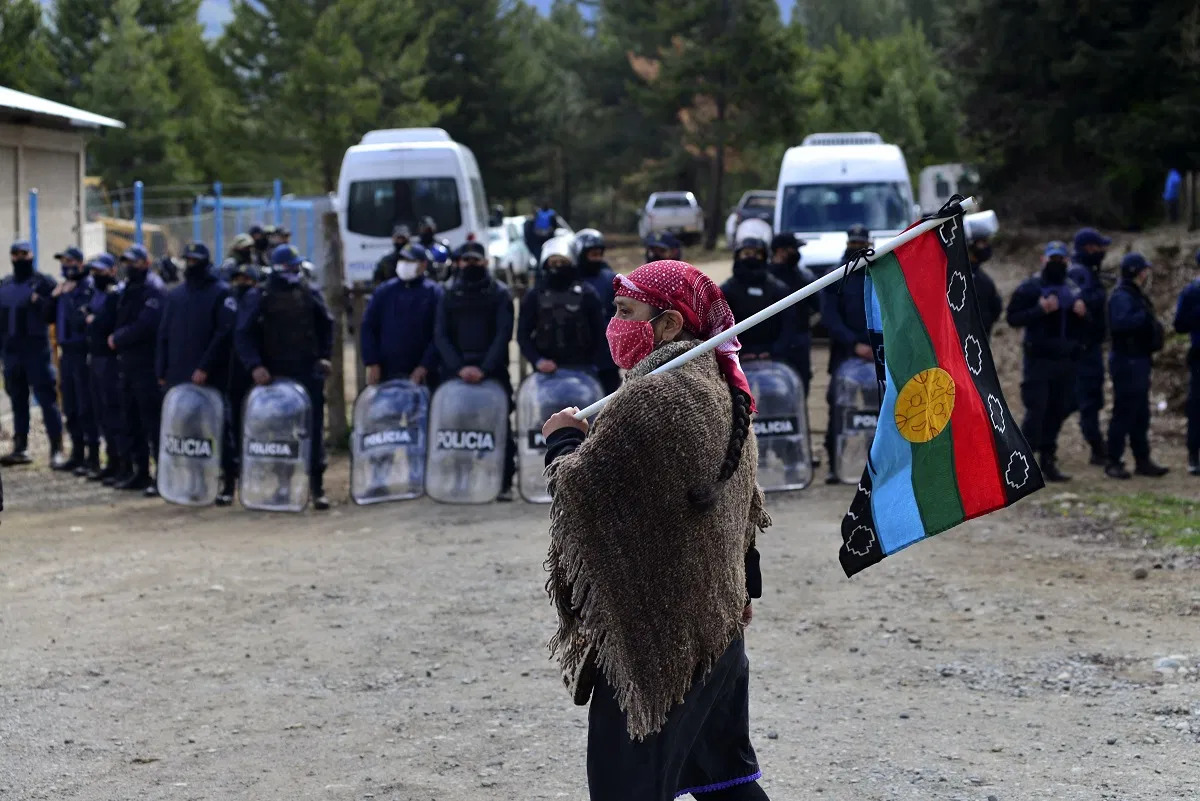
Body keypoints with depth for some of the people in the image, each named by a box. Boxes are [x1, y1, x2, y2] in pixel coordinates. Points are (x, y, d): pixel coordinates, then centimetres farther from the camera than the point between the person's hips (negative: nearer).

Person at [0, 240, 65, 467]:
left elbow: (55, 311, -9)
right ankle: (20, 447, 19)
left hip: (36, 349, -6)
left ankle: (57, 449, -8)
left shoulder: (43, 283, -3)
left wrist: (40, 303, -26)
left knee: (46, 398, -8)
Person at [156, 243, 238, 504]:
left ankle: (226, 485, 0)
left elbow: (225, 333, -10)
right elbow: (164, 335, 16)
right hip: (178, 379, 5)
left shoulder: (221, 292, -1)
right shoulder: (175, 295, 15)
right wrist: (162, 373, 8)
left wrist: (205, 368, -16)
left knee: (218, 428, -3)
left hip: (211, 378, -5)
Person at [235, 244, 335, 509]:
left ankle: (317, 485, 2)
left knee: (313, 428, -2)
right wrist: (255, 366, -15)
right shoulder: (258, 297, 0)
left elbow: (326, 325, 20)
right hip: (274, 375, -2)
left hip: (308, 372, 2)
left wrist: (323, 356, 9)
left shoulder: (310, 293, 9)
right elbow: (243, 335, -3)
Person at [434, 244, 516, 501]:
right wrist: (459, 367, -10)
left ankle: (505, 483, -2)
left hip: (492, 371, -2)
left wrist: (484, 368, -15)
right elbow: (440, 335, 5)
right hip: (456, 372, 2)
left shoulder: (500, 293, 6)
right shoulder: (450, 295, 13)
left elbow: (503, 334, -3)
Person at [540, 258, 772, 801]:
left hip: (654, 635, -10)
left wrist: (562, 440, -1)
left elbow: (585, 491, -19)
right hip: (718, 622, 10)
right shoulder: (720, 388, 9)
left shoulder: (652, 400, -21)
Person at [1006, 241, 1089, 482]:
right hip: (1039, 360, -5)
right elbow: (1012, 317, -8)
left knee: (1058, 412, 7)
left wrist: (1083, 315, 0)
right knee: (1036, 410, -11)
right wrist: (1040, 310, -19)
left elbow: (1086, 326, 23)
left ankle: (1048, 462, 14)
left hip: (1065, 362, 5)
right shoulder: (1029, 288, -1)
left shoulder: (1074, 290, 16)